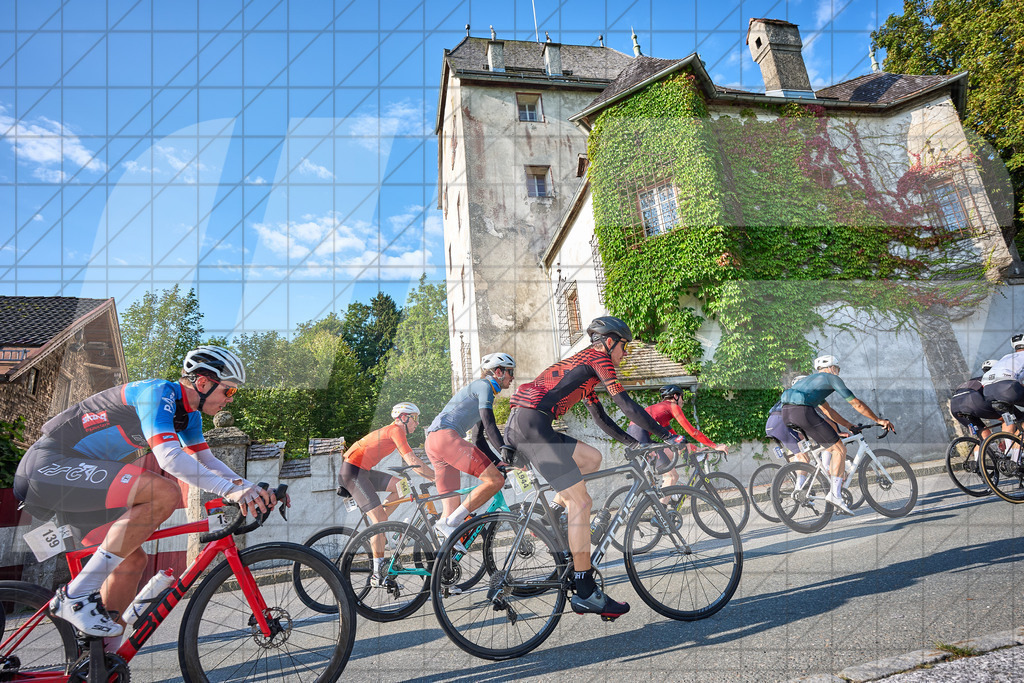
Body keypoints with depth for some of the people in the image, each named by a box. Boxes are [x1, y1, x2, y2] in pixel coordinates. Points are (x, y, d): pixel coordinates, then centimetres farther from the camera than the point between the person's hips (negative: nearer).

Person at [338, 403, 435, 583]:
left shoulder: (393, 431, 16)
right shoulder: (396, 430, -12)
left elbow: (413, 463, 17)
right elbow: (413, 461, -19)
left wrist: (435, 477, 10)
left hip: (363, 470, 9)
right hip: (352, 471, -9)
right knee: (381, 518, -12)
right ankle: (377, 574, -6)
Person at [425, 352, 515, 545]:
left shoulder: (478, 389, 30)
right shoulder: (484, 385, 1)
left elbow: (480, 439, 28)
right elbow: (489, 424, -12)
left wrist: (497, 462, 20)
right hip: (445, 436, -10)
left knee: (453, 511, 8)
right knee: (495, 480, -17)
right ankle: (448, 523, -19)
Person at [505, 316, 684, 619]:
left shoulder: (583, 363, 29)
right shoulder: (598, 357, 2)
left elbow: (601, 417, 32)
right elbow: (626, 404, -5)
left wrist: (635, 442, 30)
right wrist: (667, 435, 2)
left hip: (517, 428, 10)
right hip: (532, 425, -10)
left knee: (592, 457, 18)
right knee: (580, 502, -7)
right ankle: (586, 593, -3)